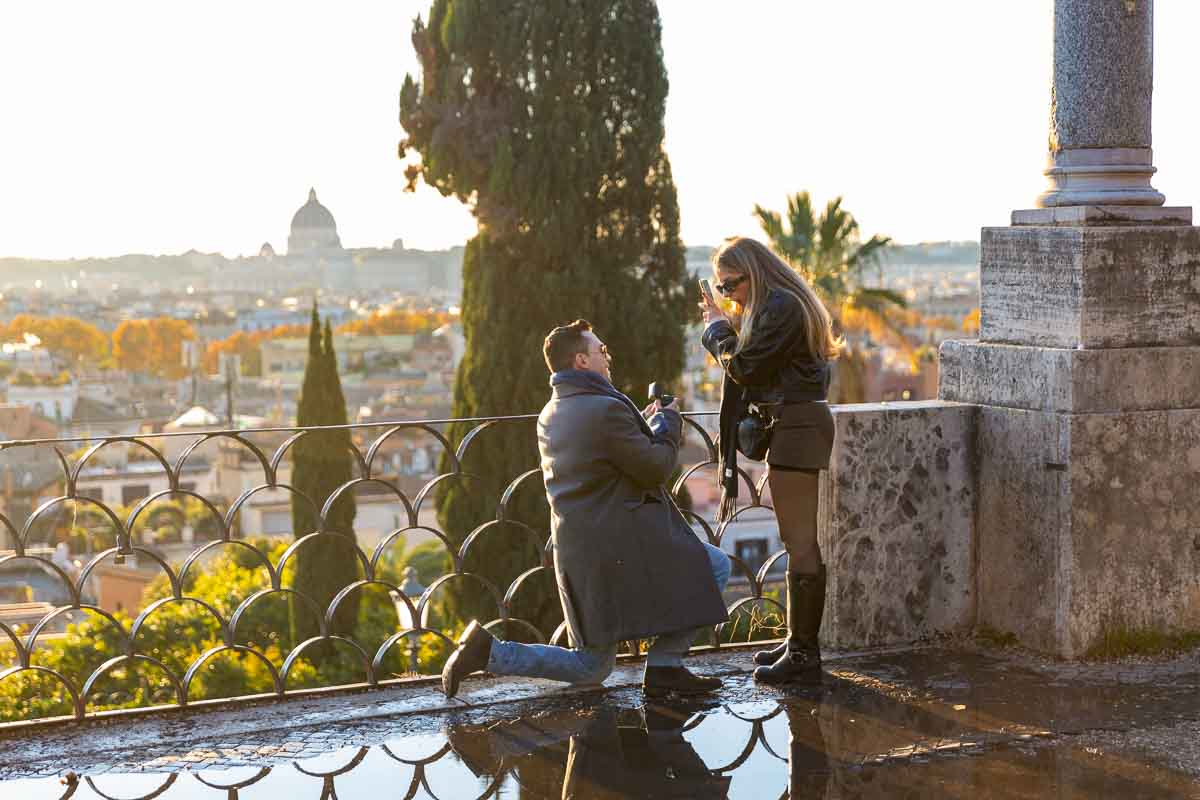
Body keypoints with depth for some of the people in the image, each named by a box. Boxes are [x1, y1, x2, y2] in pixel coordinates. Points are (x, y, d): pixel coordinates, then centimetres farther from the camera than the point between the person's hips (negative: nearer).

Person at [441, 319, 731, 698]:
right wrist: (668, 421, 7)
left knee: (591, 668, 15)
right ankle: (664, 666, 1)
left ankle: (489, 649, 0)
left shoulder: (549, 414, 15)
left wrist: (644, 423, 25)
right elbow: (655, 468, -10)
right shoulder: (607, 409, -16)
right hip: (620, 548, -9)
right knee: (714, 567, 4)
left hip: (578, 552, 9)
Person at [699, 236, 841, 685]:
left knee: (799, 542, -8)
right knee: (799, 540, 15)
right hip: (796, 425, 11)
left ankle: (803, 655, -6)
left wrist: (717, 328, 2)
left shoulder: (781, 308, -13)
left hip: (797, 424, -11)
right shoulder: (769, 309, 21)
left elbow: (743, 368, -16)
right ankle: (800, 643, 22)